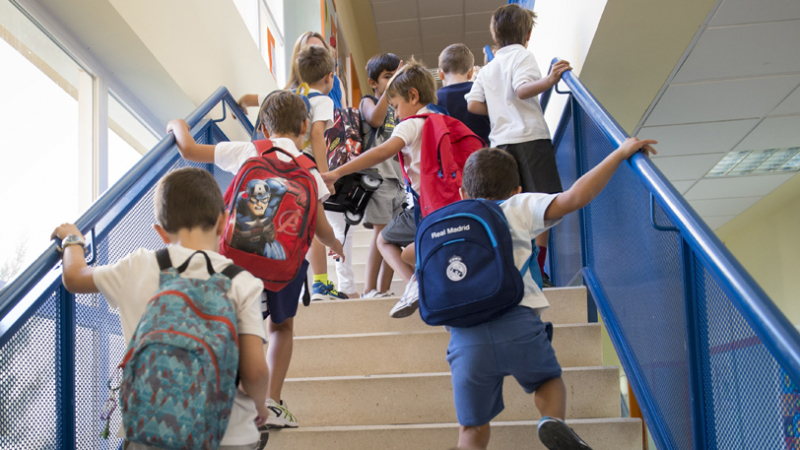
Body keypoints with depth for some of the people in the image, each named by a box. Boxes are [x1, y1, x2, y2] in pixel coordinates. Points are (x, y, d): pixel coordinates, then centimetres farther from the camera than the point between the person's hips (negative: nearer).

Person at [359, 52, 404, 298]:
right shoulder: (368, 102, 5)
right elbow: (375, 119, -20)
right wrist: (390, 88, -21)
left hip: (401, 175, 6)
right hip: (379, 173, -6)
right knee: (382, 231, -11)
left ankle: (385, 288, 10)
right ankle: (370, 289, -7)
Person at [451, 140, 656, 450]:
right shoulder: (517, 207, 13)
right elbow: (574, 198, 0)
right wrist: (620, 153, 7)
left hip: (466, 338, 2)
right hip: (517, 323, -1)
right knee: (549, 379, 28)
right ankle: (553, 421, -3)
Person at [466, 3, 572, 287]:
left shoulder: (487, 69, 17)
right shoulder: (522, 55, 1)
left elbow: (473, 104, 4)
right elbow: (522, 89, -17)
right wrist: (550, 80, -30)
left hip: (500, 141, 6)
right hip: (530, 136, -6)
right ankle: (538, 269, -8)